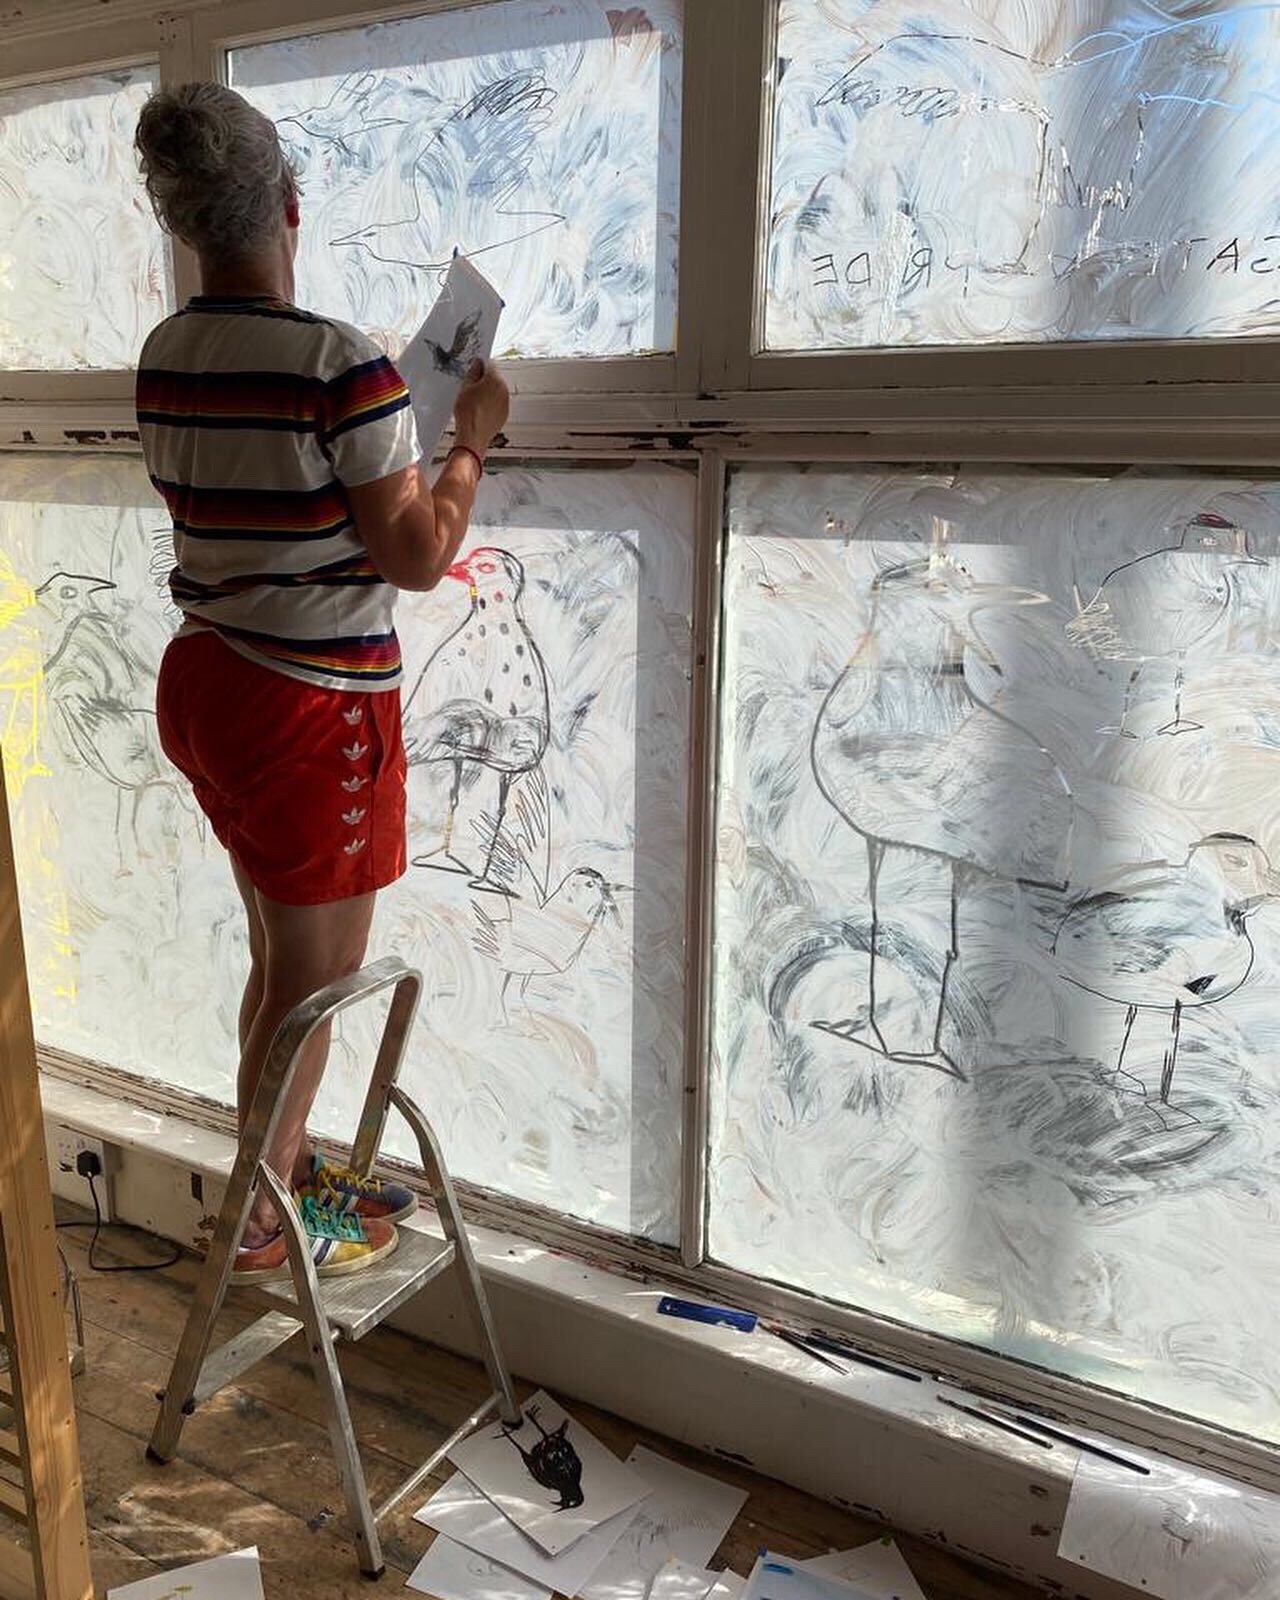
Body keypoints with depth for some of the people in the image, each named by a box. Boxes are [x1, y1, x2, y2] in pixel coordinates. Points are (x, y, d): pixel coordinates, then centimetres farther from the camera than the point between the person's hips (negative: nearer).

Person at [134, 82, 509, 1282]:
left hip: (204, 683, 8)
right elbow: (418, 558, -17)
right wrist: (471, 440, -2)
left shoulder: (163, 358, 6)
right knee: (317, 972, 8)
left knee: (283, 952, 21)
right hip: (313, 709, -8)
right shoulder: (338, 364, -19)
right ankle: (259, 1223, 24)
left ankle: (289, 1167, 38)